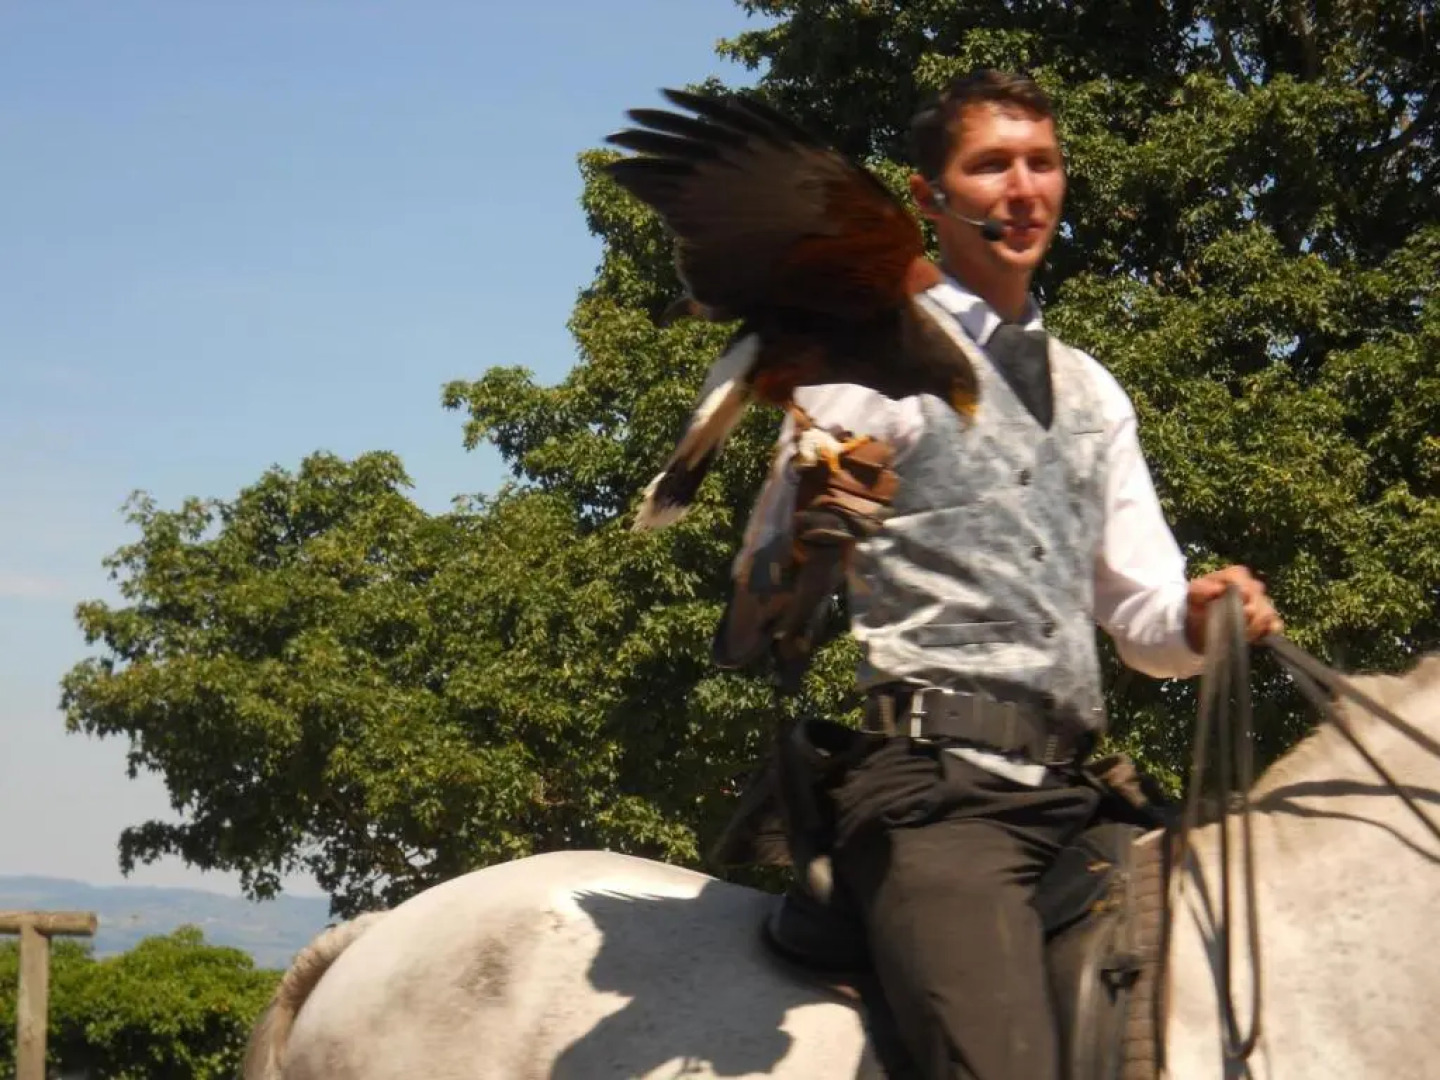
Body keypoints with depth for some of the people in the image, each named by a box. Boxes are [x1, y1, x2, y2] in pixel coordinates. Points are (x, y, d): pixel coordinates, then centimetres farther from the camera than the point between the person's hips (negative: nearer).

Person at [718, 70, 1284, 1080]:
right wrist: (807, 540, -25)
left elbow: (1142, 614, 23)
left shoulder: (1091, 392, 23)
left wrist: (1197, 616, -1)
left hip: (1070, 797, 7)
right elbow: (759, 607, -1)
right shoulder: (872, 359, 4)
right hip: (930, 787, -6)